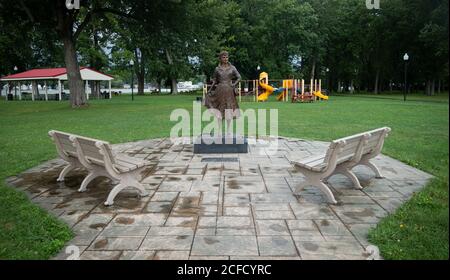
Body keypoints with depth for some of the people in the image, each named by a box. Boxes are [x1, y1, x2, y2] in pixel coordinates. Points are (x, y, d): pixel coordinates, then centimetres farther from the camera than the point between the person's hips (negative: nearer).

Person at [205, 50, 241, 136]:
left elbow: (239, 77, 8)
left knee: (229, 111, 0)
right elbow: (214, 81, 11)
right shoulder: (217, 69, 6)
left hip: (229, 91, 0)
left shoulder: (232, 68, 5)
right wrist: (210, 90, 5)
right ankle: (220, 131, 7)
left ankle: (228, 130, 10)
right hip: (219, 91, 0)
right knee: (219, 111, 0)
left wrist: (234, 85, -2)